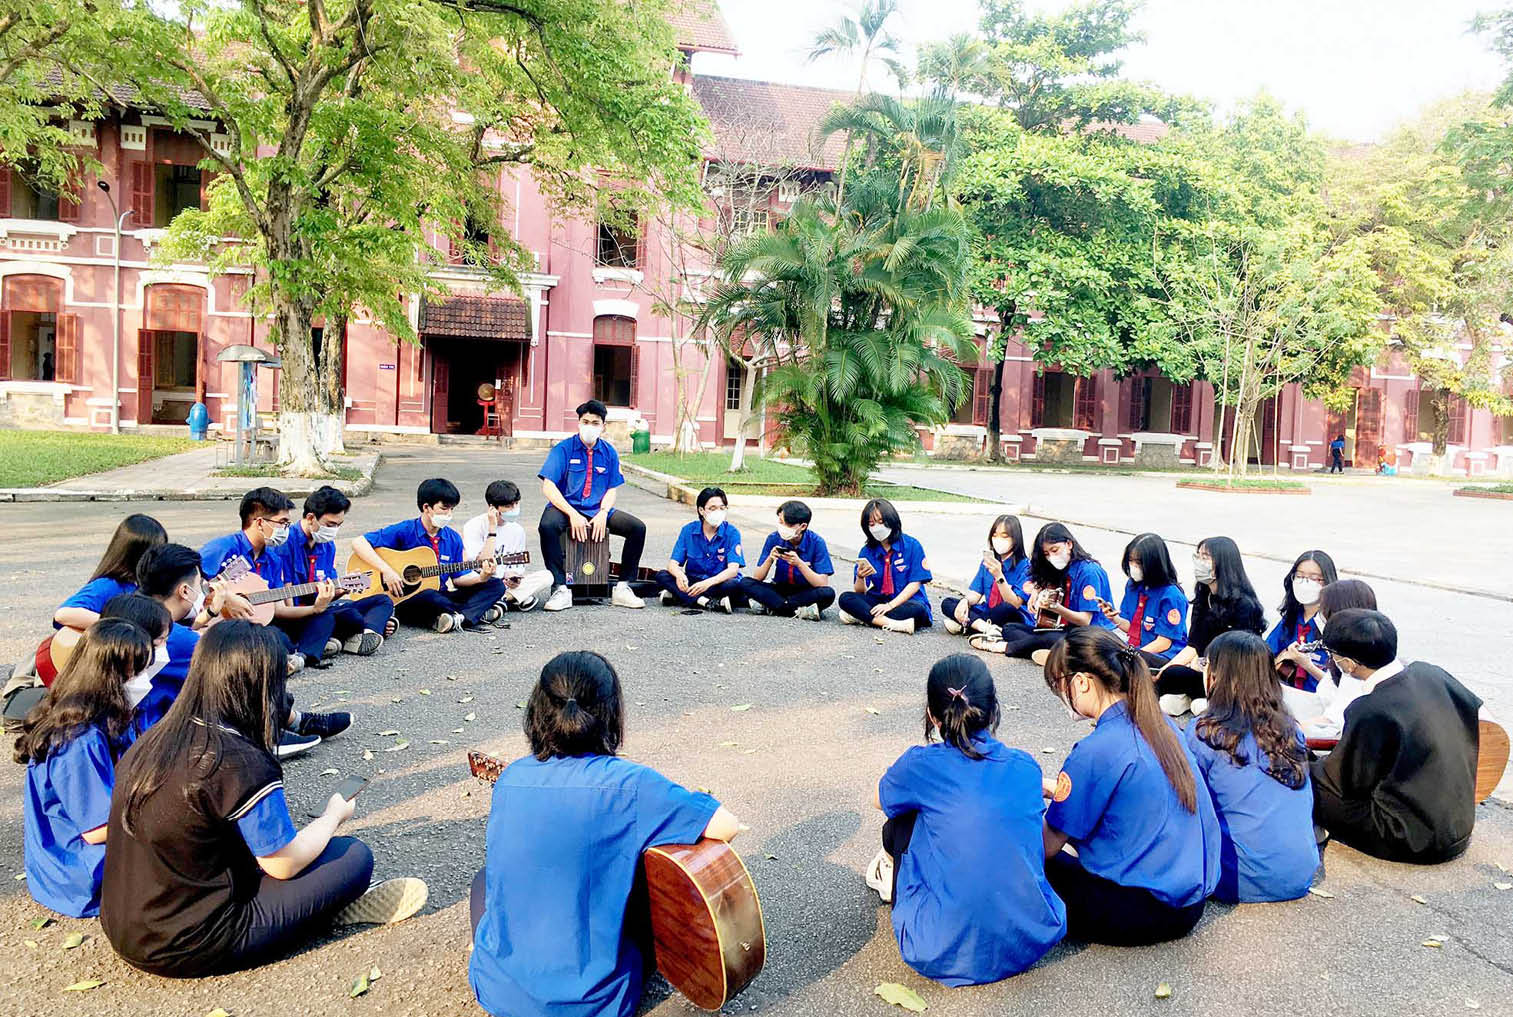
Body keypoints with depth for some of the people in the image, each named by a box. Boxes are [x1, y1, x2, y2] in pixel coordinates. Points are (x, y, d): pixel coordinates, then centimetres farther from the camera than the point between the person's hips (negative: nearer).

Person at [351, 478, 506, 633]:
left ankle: (458, 618, -28)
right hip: (406, 602, -6)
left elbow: (457, 577, 10)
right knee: (428, 595, -41)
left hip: (440, 598, 6)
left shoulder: (453, 538, 6)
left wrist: (480, 578, -11)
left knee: (496, 586, -5)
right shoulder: (404, 531, -9)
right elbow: (358, 543, -13)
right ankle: (480, 613, -23)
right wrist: (387, 570, -24)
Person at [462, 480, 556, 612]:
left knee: (546, 577, -15)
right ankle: (517, 599, -21)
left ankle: (503, 599, -22)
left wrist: (513, 575, -11)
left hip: (504, 583, 5)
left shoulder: (517, 530, 3)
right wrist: (492, 529, -24)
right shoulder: (474, 526, -12)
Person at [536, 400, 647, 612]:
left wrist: (603, 514, -15)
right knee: (547, 526, -36)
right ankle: (561, 589, -28)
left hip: (598, 511, 4)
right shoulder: (563, 449, -4)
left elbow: (612, 490, 7)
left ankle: (622, 588, -7)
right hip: (566, 508, -3)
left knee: (638, 528, -15)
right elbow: (548, 487, -11)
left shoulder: (609, 452, 7)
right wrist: (573, 515, -22)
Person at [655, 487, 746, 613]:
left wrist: (708, 583, -37)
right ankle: (708, 602, -32)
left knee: (735, 585, -35)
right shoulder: (688, 530, -1)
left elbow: (733, 569, -19)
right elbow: (673, 563, -5)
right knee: (662, 575, -21)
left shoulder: (731, 532, -9)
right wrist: (679, 575, -31)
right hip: (693, 581, 3)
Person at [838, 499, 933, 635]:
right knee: (845, 598, -21)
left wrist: (890, 605, -20)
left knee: (918, 610, -37)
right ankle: (896, 624, -34)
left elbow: (915, 584, -9)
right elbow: (859, 592, 1)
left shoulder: (912, 546, -5)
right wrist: (860, 577, -22)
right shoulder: (867, 551, 4)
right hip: (879, 600, 3)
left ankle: (865, 618, -26)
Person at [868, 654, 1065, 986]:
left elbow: (880, 800, 18)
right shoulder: (1026, 766, 3)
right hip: (1033, 941, 4)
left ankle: (894, 880, 43)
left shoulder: (920, 765, -7)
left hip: (945, 953, -3)